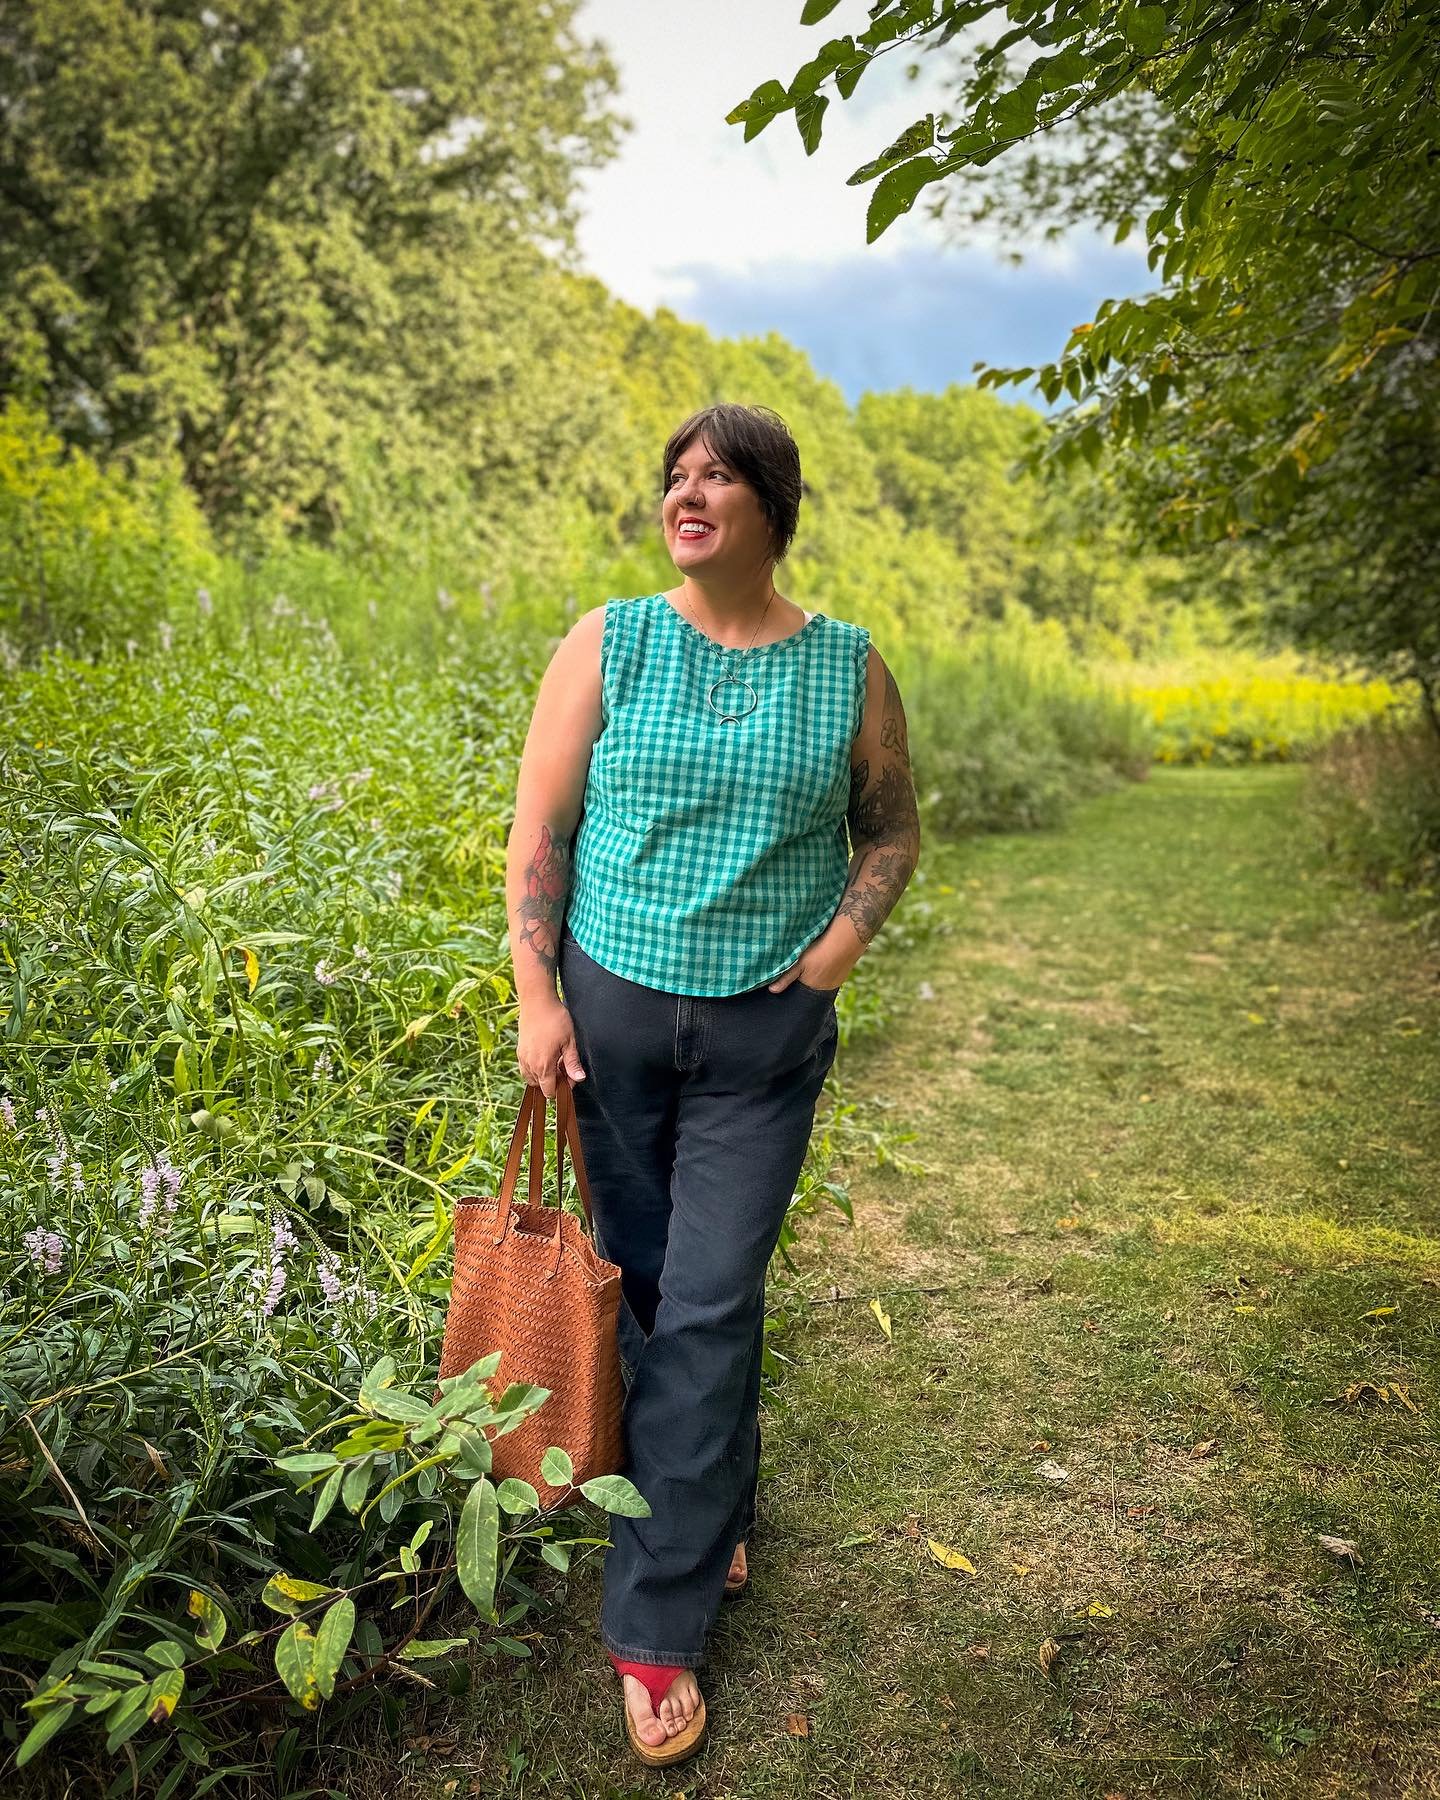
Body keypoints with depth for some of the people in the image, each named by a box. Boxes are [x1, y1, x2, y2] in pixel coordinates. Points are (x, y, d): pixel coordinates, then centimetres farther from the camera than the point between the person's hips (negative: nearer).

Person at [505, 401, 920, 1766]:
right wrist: (536, 997, -8)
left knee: (709, 1309, -1)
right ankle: (714, 1511, 40)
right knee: (642, 1284, 13)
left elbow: (892, 832, 12)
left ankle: (657, 1626, 15)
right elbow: (537, 832, -2)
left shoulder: (847, 670, 0)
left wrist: (839, 947, -4)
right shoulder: (607, 644, -2)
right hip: (612, 1011, 1)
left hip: (764, 1037, -1)